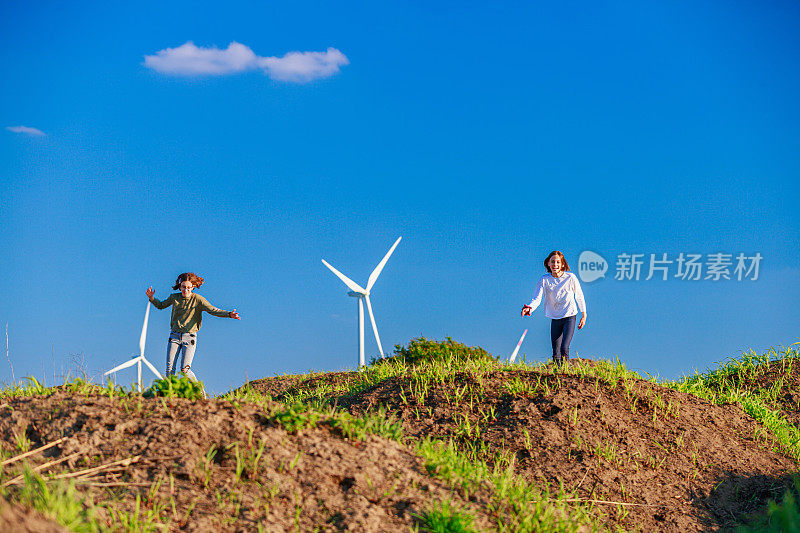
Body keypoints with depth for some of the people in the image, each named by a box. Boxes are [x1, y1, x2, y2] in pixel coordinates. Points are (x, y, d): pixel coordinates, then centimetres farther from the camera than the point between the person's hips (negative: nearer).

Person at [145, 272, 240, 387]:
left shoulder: (198, 299, -4)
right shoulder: (174, 297, 7)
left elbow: (213, 310, -15)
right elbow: (161, 305, 25)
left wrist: (229, 314, -31)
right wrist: (152, 298, 7)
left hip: (189, 337, -3)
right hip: (174, 336, 3)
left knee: (185, 370, -13)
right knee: (170, 369, -5)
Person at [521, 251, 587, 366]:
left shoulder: (570, 278, -7)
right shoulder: (544, 280, -4)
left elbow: (579, 297, 6)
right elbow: (537, 298, -14)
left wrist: (584, 315, 10)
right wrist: (530, 308, -36)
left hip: (569, 316, -3)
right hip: (555, 318, 3)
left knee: (564, 349, -18)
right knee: (556, 352, 6)